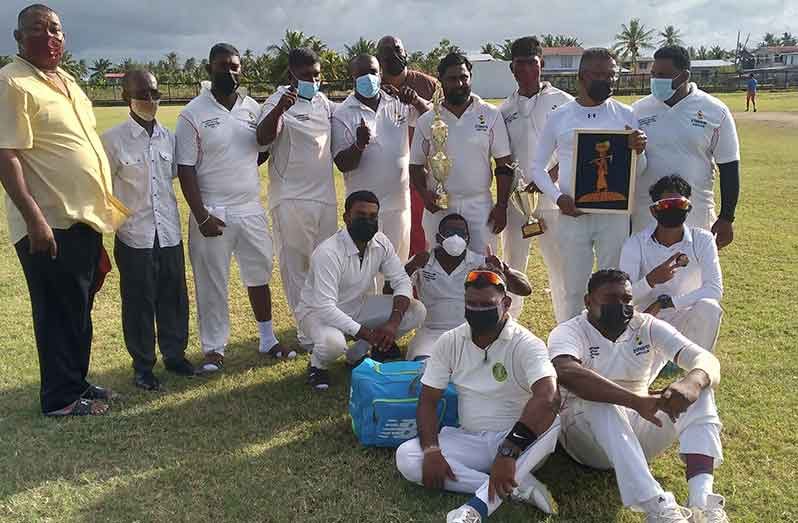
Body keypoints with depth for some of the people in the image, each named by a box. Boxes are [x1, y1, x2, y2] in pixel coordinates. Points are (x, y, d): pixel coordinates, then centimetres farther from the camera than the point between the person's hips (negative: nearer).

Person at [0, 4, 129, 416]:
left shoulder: (66, 81, 15)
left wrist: (98, 209, 20)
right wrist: (34, 218, -26)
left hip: (85, 217, 9)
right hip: (50, 223, -8)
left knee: (80, 308, 16)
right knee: (60, 312, 1)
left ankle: (76, 382, 29)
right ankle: (61, 398, 14)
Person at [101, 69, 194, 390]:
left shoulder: (167, 137, 4)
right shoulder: (113, 140, -8)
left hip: (169, 234, 4)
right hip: (134, 237, -4)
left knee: (174, 298, 12)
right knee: (139, 302, 6)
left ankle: (174, 354, 29)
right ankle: (143, 366, 20)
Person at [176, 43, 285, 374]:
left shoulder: (254, 109, 6)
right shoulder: (193, 114, -7)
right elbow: (185, 169, -9)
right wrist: (201, 216, -16)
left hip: (251, 210, 4)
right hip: (212, 212, -4)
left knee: (259, 274, 13)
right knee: (211, 282, 5)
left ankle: (268, 340, 28)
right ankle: (214, 348, 19)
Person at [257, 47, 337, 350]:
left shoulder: (324, 102, 11)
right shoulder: (280, 101, -9)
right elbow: (263, 138, -26)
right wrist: (279, 109, -43)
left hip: (325, 196, 6)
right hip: (291, 198, -6)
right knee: (296, 265, 3)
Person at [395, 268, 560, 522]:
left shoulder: (526, 345, -15)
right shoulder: (448, 343, 0)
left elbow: (548, 397, -32)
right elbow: (428, 400, 1)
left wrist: (508, 452, -43)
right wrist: (431, 450, -18)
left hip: (517, 441, -4)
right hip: (469, 440, 4)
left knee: (550, 418, -34)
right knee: (406, 456, -20)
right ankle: (518, 486, -24)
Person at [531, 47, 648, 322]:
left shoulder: (625, 115, 3)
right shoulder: (559, 117, 1)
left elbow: (639, 169, 7)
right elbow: (538, 166, 6)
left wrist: (639, 151, -17)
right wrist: (558, 197, -10)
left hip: (614, 214, 1)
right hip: (572, 215, -1)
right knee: (574, 290, 8)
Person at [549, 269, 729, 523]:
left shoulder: (647, 327, 1)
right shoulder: (569, 332, -11)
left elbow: (706, 360, -13)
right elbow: (567, 373, -37)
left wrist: (692, 382, -40)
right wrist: (637, 401, -48)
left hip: (637, 430, 4)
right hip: (585, 433, -4)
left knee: (699, 388, -17)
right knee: (599, 401, -36)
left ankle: (701, 502, -35)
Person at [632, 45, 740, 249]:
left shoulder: (715, 112, -2)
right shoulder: (639, 110, 3)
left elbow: (729, 168, 2)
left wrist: (726, 219, 0)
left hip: (696, 223, -1)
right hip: (644, 221, 2)